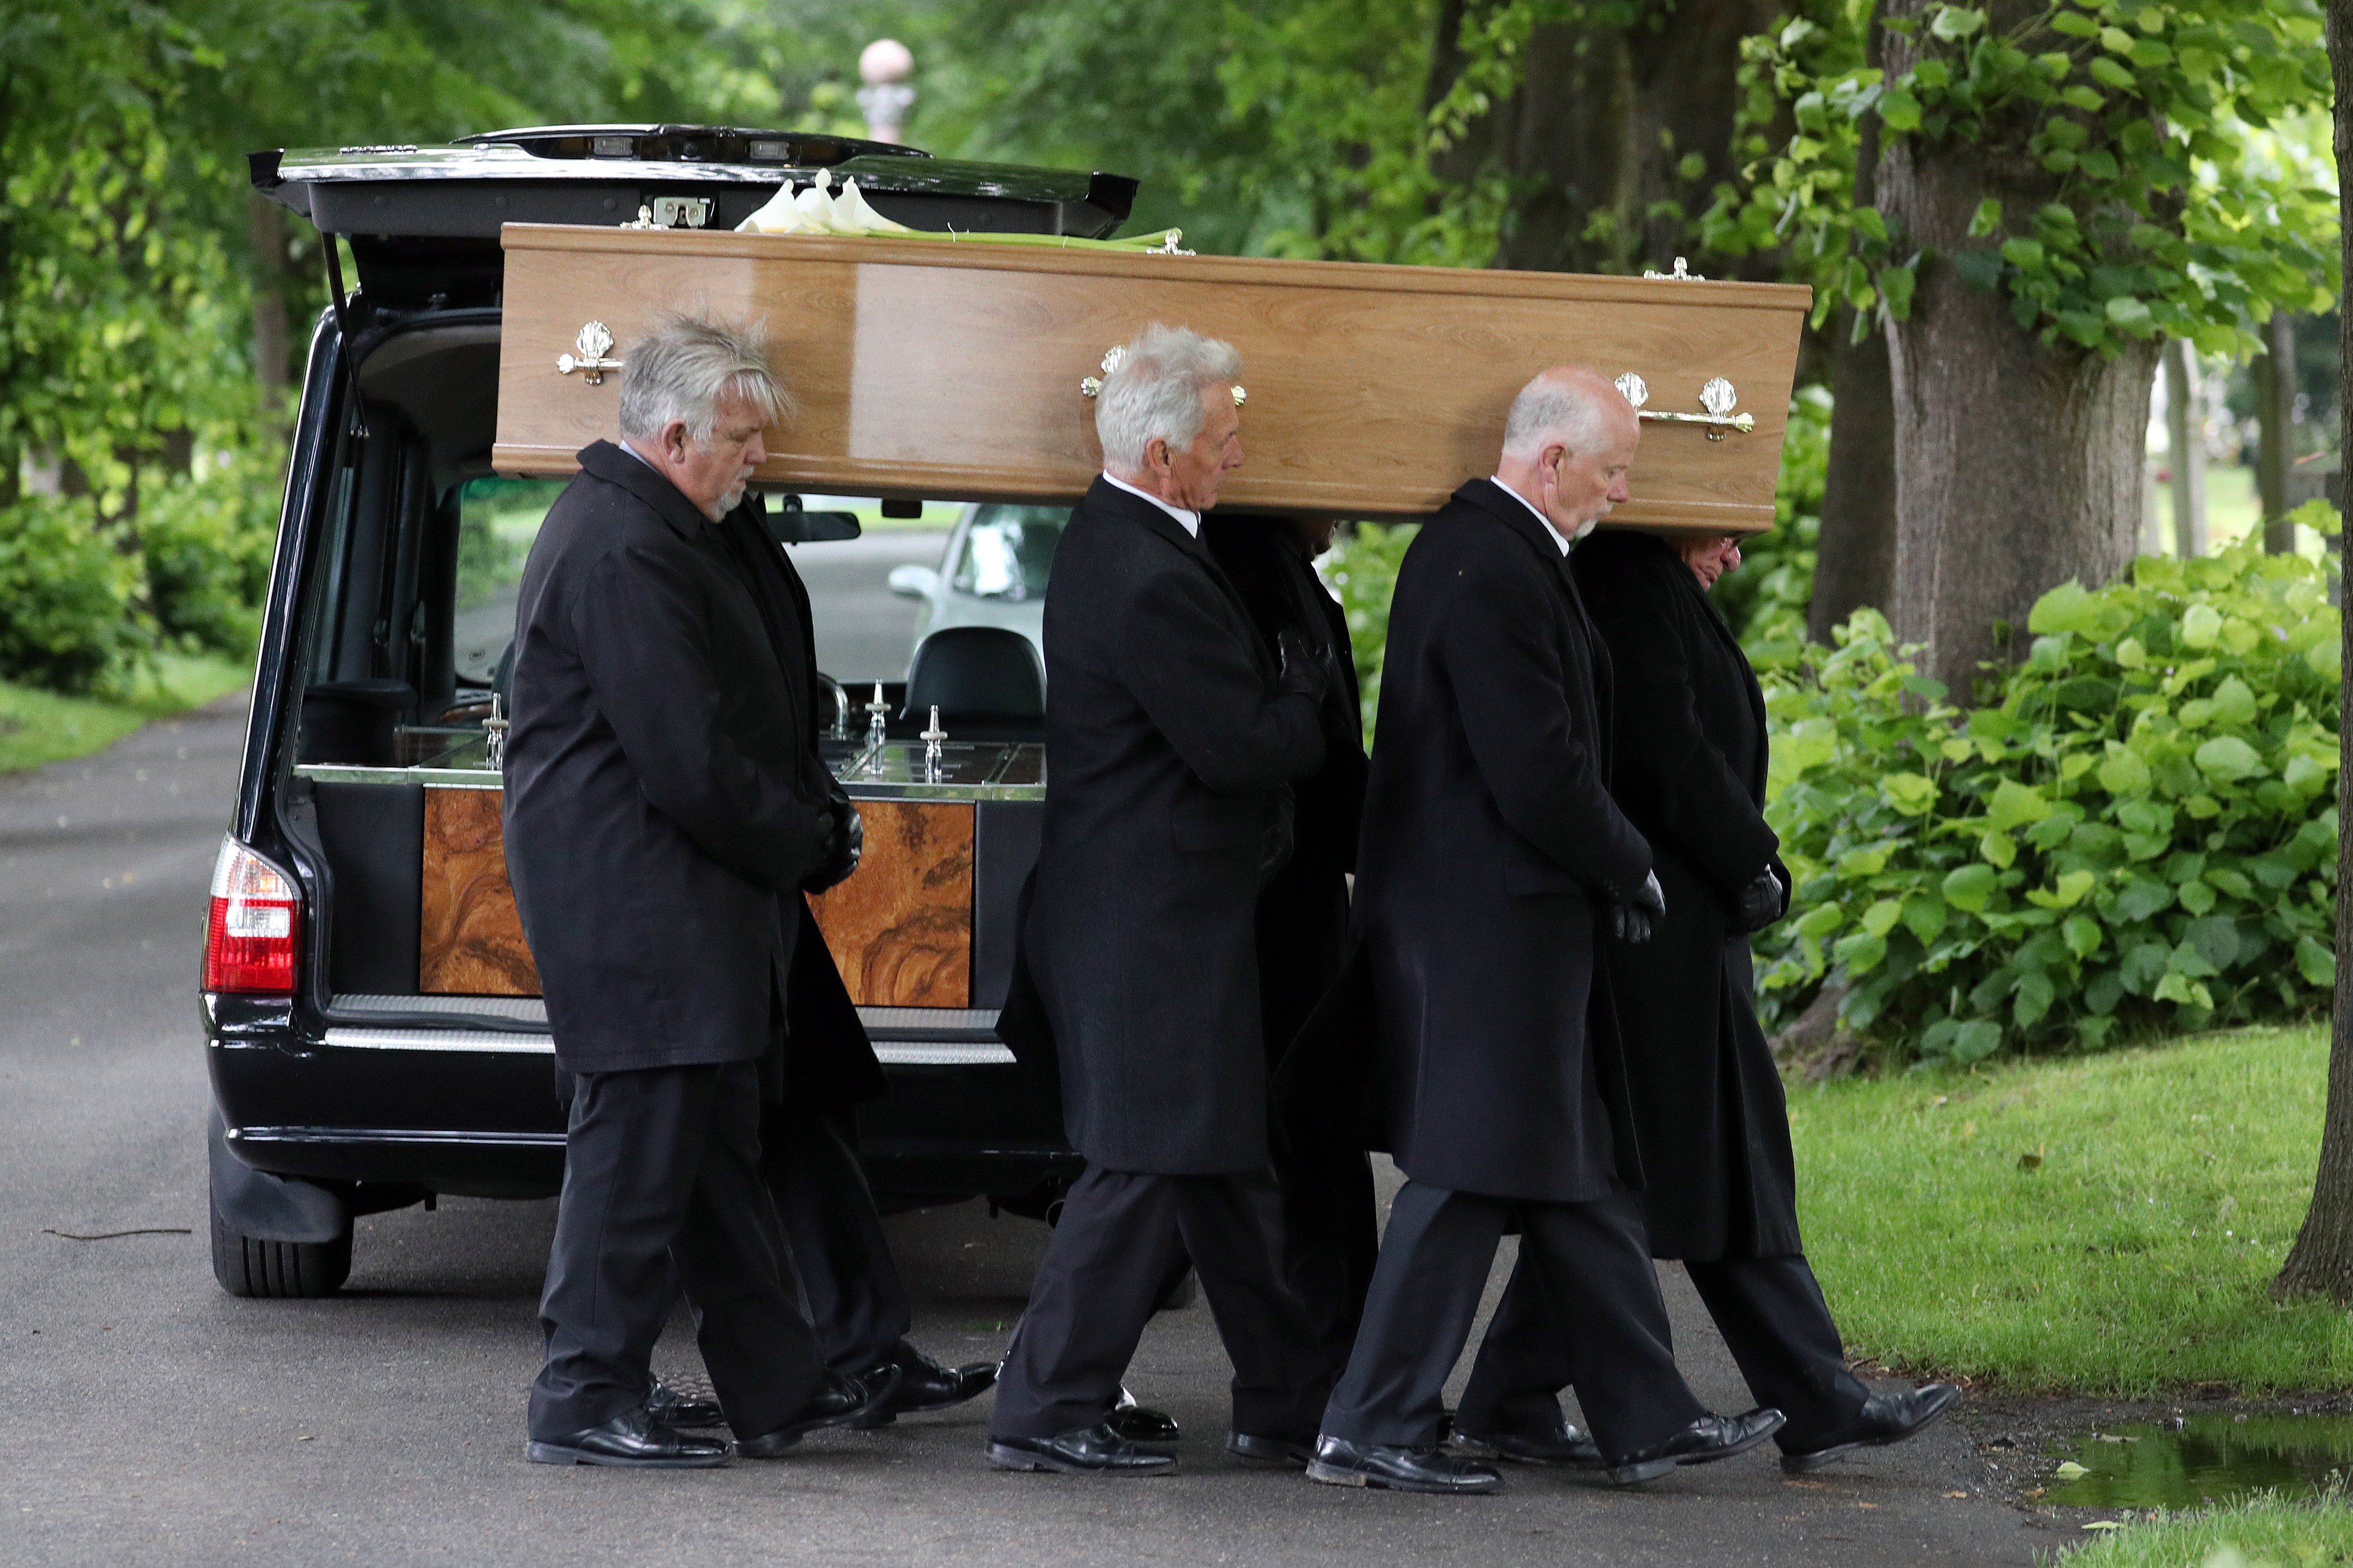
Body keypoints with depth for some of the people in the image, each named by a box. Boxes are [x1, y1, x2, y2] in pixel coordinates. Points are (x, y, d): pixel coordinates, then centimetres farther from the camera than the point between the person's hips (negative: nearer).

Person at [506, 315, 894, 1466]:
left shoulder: (645, 529, 17)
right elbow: (688, 762, -22)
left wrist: (811, 822, 8)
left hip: (672, 893, 11)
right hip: (636, 904, -11)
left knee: (716, 1145, 14)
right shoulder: (623, 552, -20)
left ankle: (777, 1386, 20)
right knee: (637, 1143, -6)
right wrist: (801, 843, -8)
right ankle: (584, 1401, 0)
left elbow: (730, 721, 21)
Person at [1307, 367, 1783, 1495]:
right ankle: (1374, 1427, 0)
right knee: (1473, 1176, -5)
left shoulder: (1479, 547, 14)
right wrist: (1628, 867, -7)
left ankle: (1646, 1420, 18)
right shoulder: (1494, 570, -19)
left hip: (1506, 916, 11)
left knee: (1582, 1174, 13)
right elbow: (1538, 774, -22)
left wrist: (1610, 867, 12)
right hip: (1489, 923, -11)